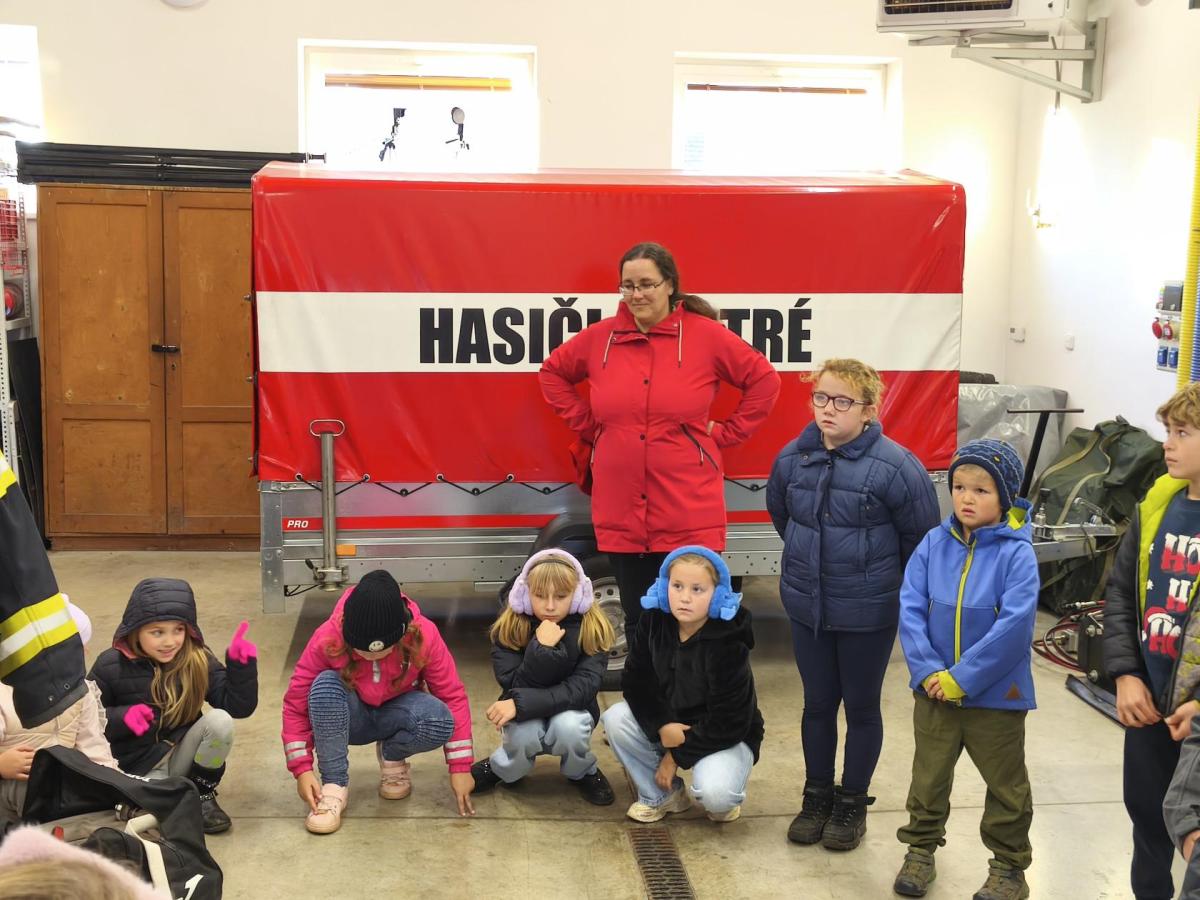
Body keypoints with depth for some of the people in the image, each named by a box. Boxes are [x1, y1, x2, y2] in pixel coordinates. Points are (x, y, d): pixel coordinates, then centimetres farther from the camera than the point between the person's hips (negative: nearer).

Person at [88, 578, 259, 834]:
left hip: (182, 754, 3)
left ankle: (201, 794, -2)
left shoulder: (198, 661, -8)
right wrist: (121, 717, -21)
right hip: (139, 767, -3)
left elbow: (237, 707, -9)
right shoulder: (111, 666, -10)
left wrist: (241, 666, -24)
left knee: (220, 721, -26)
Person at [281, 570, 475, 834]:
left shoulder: (423, 635, -26)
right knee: (325, 685, -35)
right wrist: (302, 769, -24)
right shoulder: (328, 638, -27)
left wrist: (460, 767, -19)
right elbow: (296, 702, -19)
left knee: (439, 722, -34)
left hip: (394, 716, 0)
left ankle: (392, 757, 0)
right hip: (350, 719, 0)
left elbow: (453, 696, -18)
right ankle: (334, 786, -21)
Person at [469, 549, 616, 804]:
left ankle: (583, 773, 0)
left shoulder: (592, 629, -16)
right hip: (526, 716, 0)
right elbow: (513, 687, -20)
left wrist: (522, 703, -34)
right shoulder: (509, 628, -15)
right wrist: (542, 649, -35)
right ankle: (499, 769, 1)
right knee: (524, 734, -34)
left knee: (568, 725, -34)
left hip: (570, 710, 0)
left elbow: (582, 688, -24)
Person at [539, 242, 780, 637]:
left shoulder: (706, 335, -4)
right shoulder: (599, 338, 4)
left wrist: (724, 432, 0)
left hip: (689, 516, -3)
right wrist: (586, 423, 10)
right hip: (621, 513, 3)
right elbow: (552, 373, 19)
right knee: (638, 620, 14)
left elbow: (764, 380, 3)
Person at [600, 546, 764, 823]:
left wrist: (677, 755, -17)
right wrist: (662, 725, -22)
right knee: (616, 719, -21)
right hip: (668, 724, 5)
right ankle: (662, 794, -1)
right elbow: (635, 680, -6)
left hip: (726, 736, -5)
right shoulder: (654, 623, -11)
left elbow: (728, 722, -22)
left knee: (714, 793, -34)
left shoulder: (729, 643, -25)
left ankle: (723, 799, 7)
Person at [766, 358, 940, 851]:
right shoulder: (793, 458, -3)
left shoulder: (895, 466, -18)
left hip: (868, 612, -4)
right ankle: (817, 796, 31)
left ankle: (853, 803, 27)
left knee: (861, 707, 12)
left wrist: (883, 580, 4)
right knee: (818, 704, 16)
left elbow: (920, 537, -7)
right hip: (806, 607, 4)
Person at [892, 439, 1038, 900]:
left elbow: (1014, 625, -22)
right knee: (928, 776, 18)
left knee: (1006, 784, 14)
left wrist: (963, 678, -21)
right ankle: (920, 849, 36)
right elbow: (911, 608, -6)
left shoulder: (1016, 554, -16)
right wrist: (928, 672, -16)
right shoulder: (934, 543, -4)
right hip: (934, 690, 3)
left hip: (996, 693, -3)